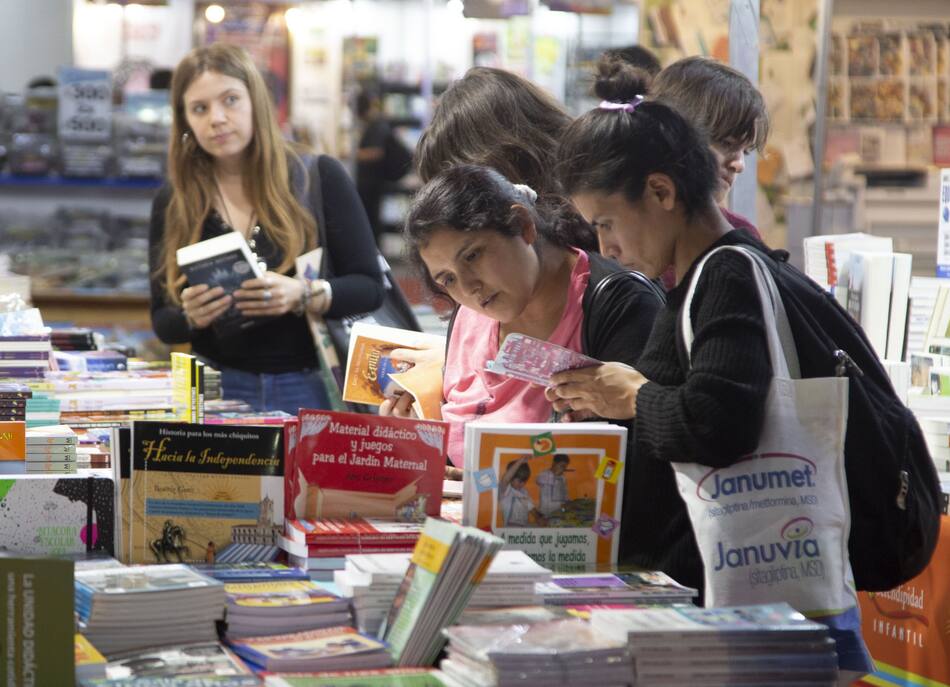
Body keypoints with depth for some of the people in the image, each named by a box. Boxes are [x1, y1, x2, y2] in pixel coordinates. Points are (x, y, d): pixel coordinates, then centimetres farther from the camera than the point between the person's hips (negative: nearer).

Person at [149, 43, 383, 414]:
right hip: (219, 391, 2)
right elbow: (162, 322, 11)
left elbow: (369, 288, 1)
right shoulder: (172, 204, 7)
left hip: (312, 391, -1)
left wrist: (303, 296, -17)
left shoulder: (319, 178, 2)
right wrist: (191, 317, -11)